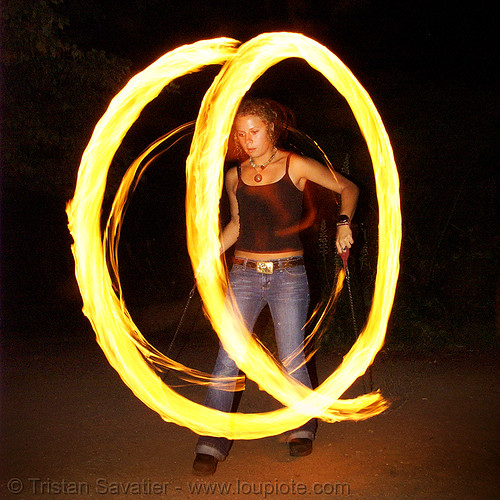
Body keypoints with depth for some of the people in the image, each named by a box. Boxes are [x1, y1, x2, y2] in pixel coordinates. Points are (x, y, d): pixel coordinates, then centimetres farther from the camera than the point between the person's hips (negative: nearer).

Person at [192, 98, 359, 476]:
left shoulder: (296, 166, -2)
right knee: (228, 359, -4)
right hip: (244, 274, 3)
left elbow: (348, 188, 5)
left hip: (288, 275, -2)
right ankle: (212, 445, 6)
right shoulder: (234, 176, 8)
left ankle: (303, 428, 28)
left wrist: (343, 224, -11)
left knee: (292, 360, 2)